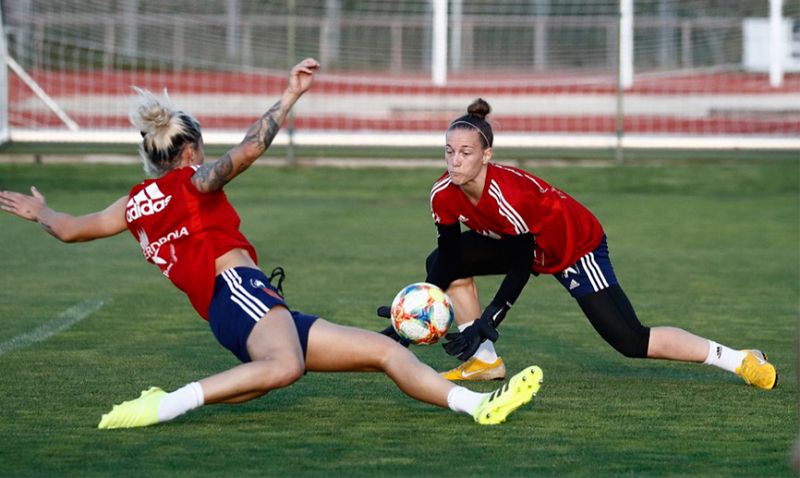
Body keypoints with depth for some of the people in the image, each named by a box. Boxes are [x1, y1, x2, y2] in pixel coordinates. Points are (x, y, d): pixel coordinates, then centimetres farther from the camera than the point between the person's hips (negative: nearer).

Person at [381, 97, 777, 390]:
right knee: (441, 264, -3)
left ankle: (741, 360, -7)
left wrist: (486, 325, -36)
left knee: (630, 341, -16)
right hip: (528, 246, 8)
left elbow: (521, 269, -31)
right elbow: (448, 255, -7)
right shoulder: (444, 194, -17)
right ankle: (485, 362, 6)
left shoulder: (507, 194, -37)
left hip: (577, 246, -8)